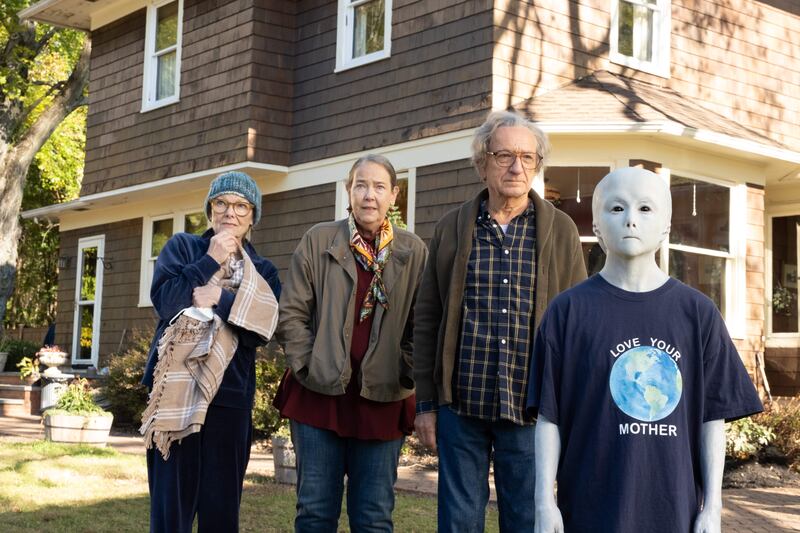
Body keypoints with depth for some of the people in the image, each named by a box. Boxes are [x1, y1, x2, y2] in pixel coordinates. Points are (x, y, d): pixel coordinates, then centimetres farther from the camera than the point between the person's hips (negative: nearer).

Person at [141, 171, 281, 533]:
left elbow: (260, 330, -4)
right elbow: (164, 300, -9)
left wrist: (219, 299, -13)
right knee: (171, 499, -2)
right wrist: (211, 261, -8)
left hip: (230, 395, 2)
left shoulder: (264, 272, 12)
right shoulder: (182, 246, 9)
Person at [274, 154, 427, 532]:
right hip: (319, 395, 0)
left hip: (382, 401, 0)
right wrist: (310, 369, -6)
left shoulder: (413, 252, 4)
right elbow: (291, 314, 1)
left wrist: (407, 378, -5)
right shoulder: (318, 241, 1)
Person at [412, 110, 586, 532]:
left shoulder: (561, 231, 4)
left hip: (530, 406, 0)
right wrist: (426, 402, 3)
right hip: (460, 403, 1)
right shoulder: (452, 228, 5)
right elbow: (427, 320, 6)